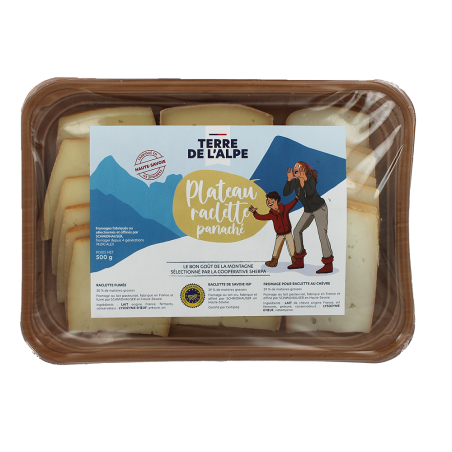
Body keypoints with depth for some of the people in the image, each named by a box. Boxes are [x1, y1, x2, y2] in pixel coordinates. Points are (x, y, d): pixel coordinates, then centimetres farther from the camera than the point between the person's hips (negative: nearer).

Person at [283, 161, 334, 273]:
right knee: (297, 231, 2)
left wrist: (303, 180, -43)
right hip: (308, 211, 7)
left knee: (322, 233, -15)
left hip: (320, 208, -7)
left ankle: (328, 265, -8)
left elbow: (310, 193, -38)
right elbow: (285, 193, -13)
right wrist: (289, 179, -21)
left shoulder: (311, 178, -22)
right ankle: (299, 262, 12)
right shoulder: (295, 181, -4)